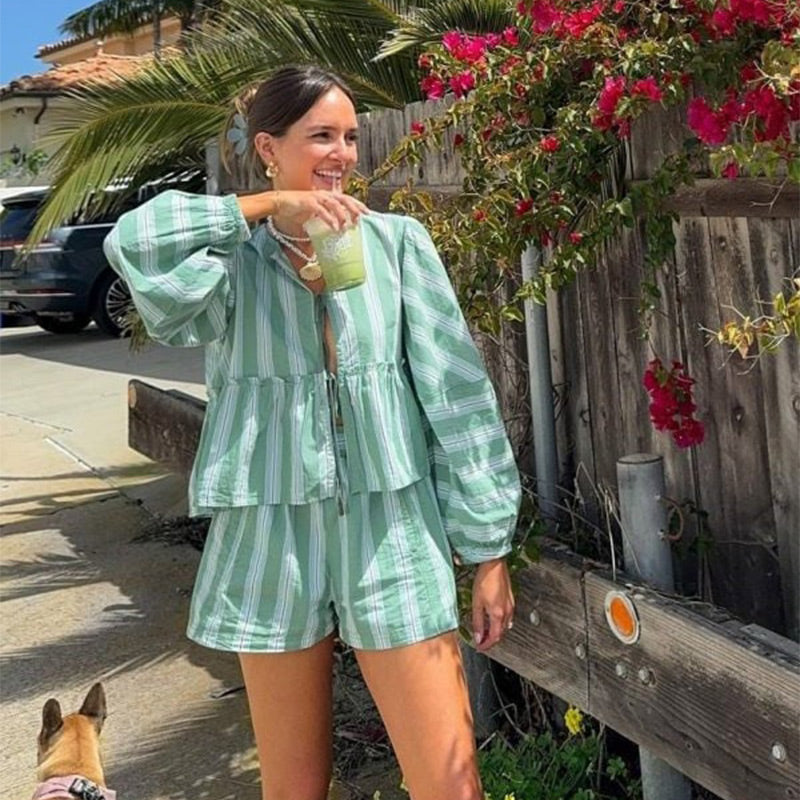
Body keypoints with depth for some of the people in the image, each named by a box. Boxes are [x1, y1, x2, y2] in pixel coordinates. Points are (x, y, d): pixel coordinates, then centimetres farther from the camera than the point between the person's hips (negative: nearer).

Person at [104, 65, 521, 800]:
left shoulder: (396, 240, 1)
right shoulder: (233, 255, -1)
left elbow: (455, 390, 0)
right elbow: (135, 244, -22)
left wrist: (488, 548, -1)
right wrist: (267, 207, -16)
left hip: (393, 534, 0)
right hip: (272, 541, 0)